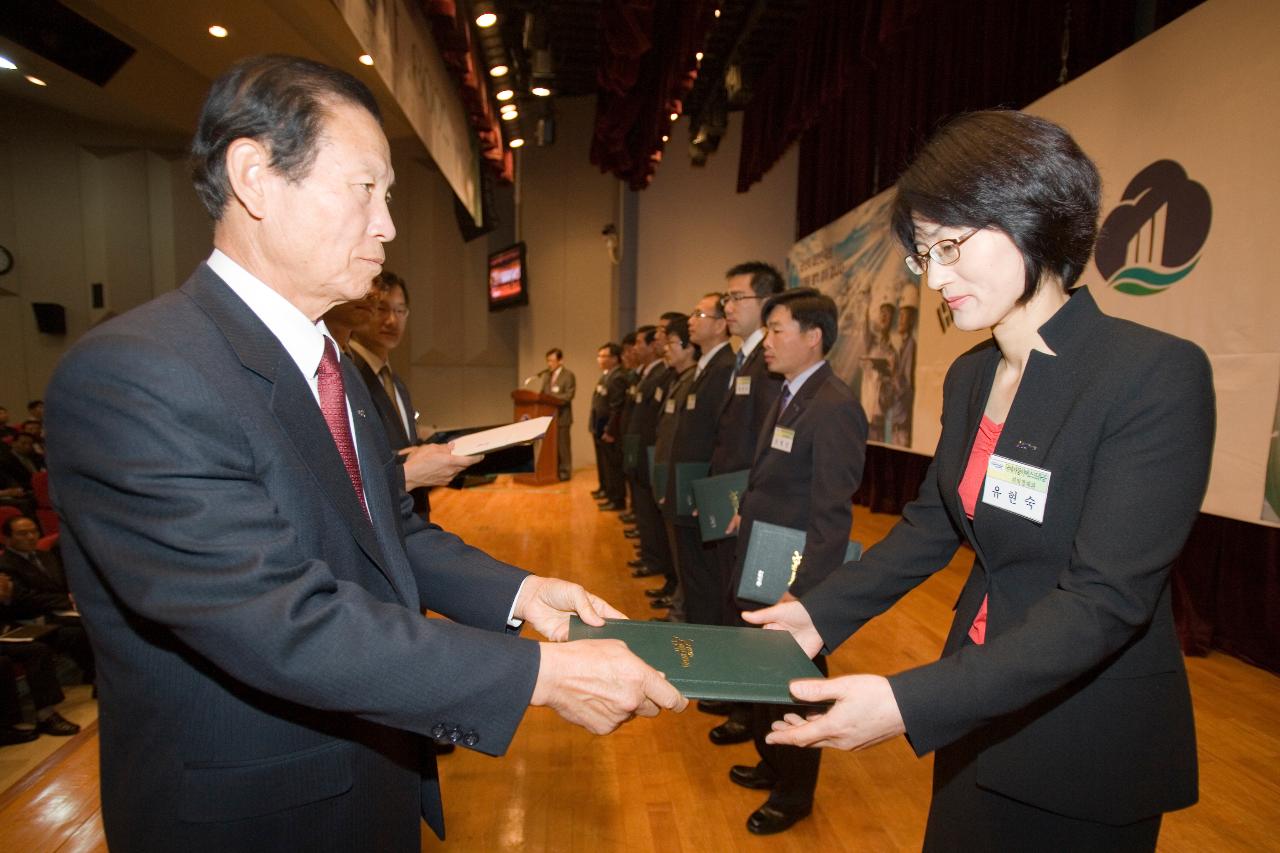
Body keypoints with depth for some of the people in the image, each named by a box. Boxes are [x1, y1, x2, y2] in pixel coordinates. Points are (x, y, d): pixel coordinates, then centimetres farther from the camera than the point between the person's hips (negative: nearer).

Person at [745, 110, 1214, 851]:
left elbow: (1107, 596, -27)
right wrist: (821, 612, -5)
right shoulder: (969, 377, 1)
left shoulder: (1158, 373, -22)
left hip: (1088, 753, -6)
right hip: (977, 717, 6)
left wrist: (912, 704, -34)